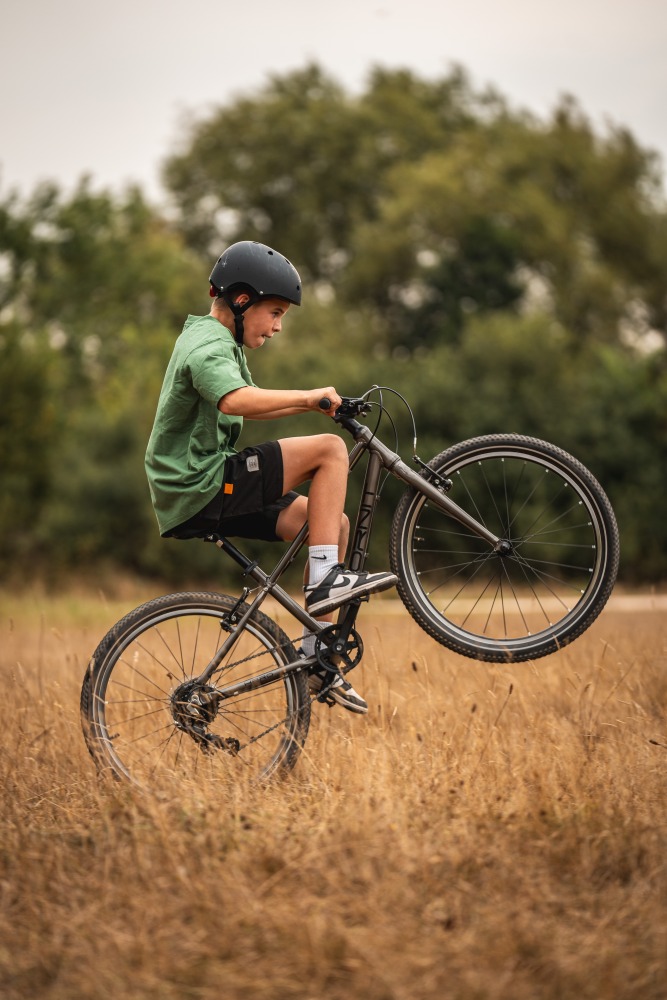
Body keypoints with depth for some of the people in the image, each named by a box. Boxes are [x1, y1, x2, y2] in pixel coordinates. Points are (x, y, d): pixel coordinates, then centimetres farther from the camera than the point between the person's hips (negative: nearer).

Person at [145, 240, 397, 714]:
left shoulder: (218, 342, 21)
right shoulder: (209, 345, -13)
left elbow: (253, 406, 32)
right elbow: (237, 400, -34)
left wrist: (313, 404, 17)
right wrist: (311, 395, -26)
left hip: (208, 488, 10)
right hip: (198, 490, -10)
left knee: (335, 523, 7)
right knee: (329, 449, -15)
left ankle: (315, 655, 9)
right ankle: (325, 580, -14)